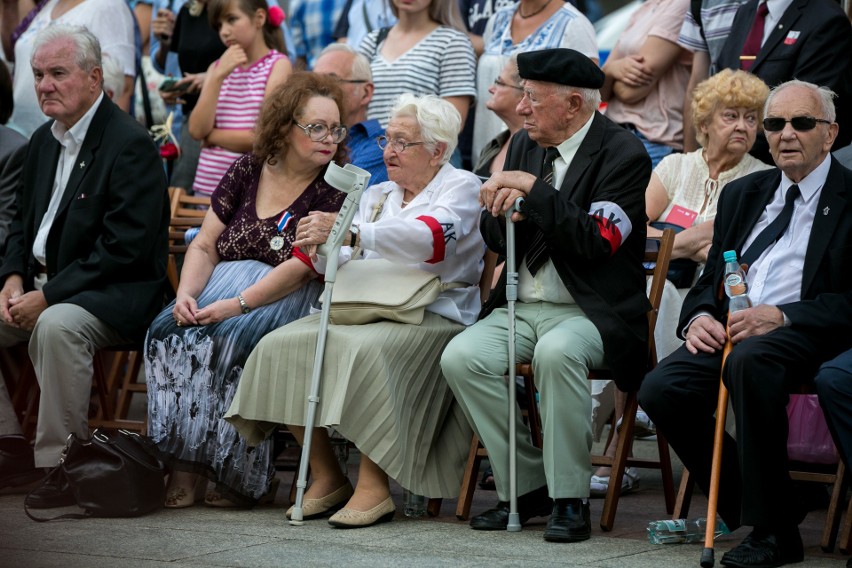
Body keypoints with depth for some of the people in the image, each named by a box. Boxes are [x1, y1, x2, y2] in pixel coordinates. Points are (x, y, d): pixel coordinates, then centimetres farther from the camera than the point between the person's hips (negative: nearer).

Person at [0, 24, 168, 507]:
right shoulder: (45, 140, 13)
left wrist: (47, 296, -21)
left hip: (113, 296, -9)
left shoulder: (131, 146, -15)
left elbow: (125, 249, -21)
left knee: (57, 325, -36)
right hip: (42, 285, 9)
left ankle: (61, 469, -30)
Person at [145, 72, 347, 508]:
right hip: (225, 284, 4)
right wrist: (186, 294, -13)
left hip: (291, 301, -4)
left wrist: (237, 304, -23)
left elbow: (300, 267, -14)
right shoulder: (247, 170, 9)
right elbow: (205, 246, 7)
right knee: (171, 329, -25)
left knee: (228, 337, -32)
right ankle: (183, 462, -25)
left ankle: (234, 471, -25)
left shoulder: (335, 190, -3)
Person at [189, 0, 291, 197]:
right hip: (207, 185, 5)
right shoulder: (217, 68, 14)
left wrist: (210, 135, -1)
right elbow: (196, 129, 1)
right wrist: (219, 76, -5)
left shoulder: (278, 65, -2)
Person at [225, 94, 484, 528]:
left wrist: (348, 232, -32)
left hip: (433, 314, -6)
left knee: (363, 348, -36)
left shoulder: (461, 187, 2)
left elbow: (432, 237, -21)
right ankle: (326, 477, -10)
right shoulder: (376, 195, 24)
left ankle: (374, 487, -29)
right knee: (283, 346, -17)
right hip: (366, 309, 7)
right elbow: (349, 266, 15)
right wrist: (322, 250, -10)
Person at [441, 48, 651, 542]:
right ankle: (525, 486, -7)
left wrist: (535, 192, -21)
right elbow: (495, 238, 14)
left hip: (591, 312, -6)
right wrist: (504, 214, -10)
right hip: (521, 307, 6)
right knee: (461, 357, -20)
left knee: (557, 353, -37)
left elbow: (598, 243, -20)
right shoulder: (525, 144, 12)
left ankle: (570, 499, -24)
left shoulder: (624, 154, -9)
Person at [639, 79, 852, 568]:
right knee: (661, 390, -21)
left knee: (751, 359, -38)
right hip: (731, 329, 6)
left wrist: (780, 316, -21)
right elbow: (711, 277, 21)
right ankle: (752, 510, -4)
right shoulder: (743, 194, 21)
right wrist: (698, 318, -3)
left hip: (807, 335, -6)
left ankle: (772, 529, -26)